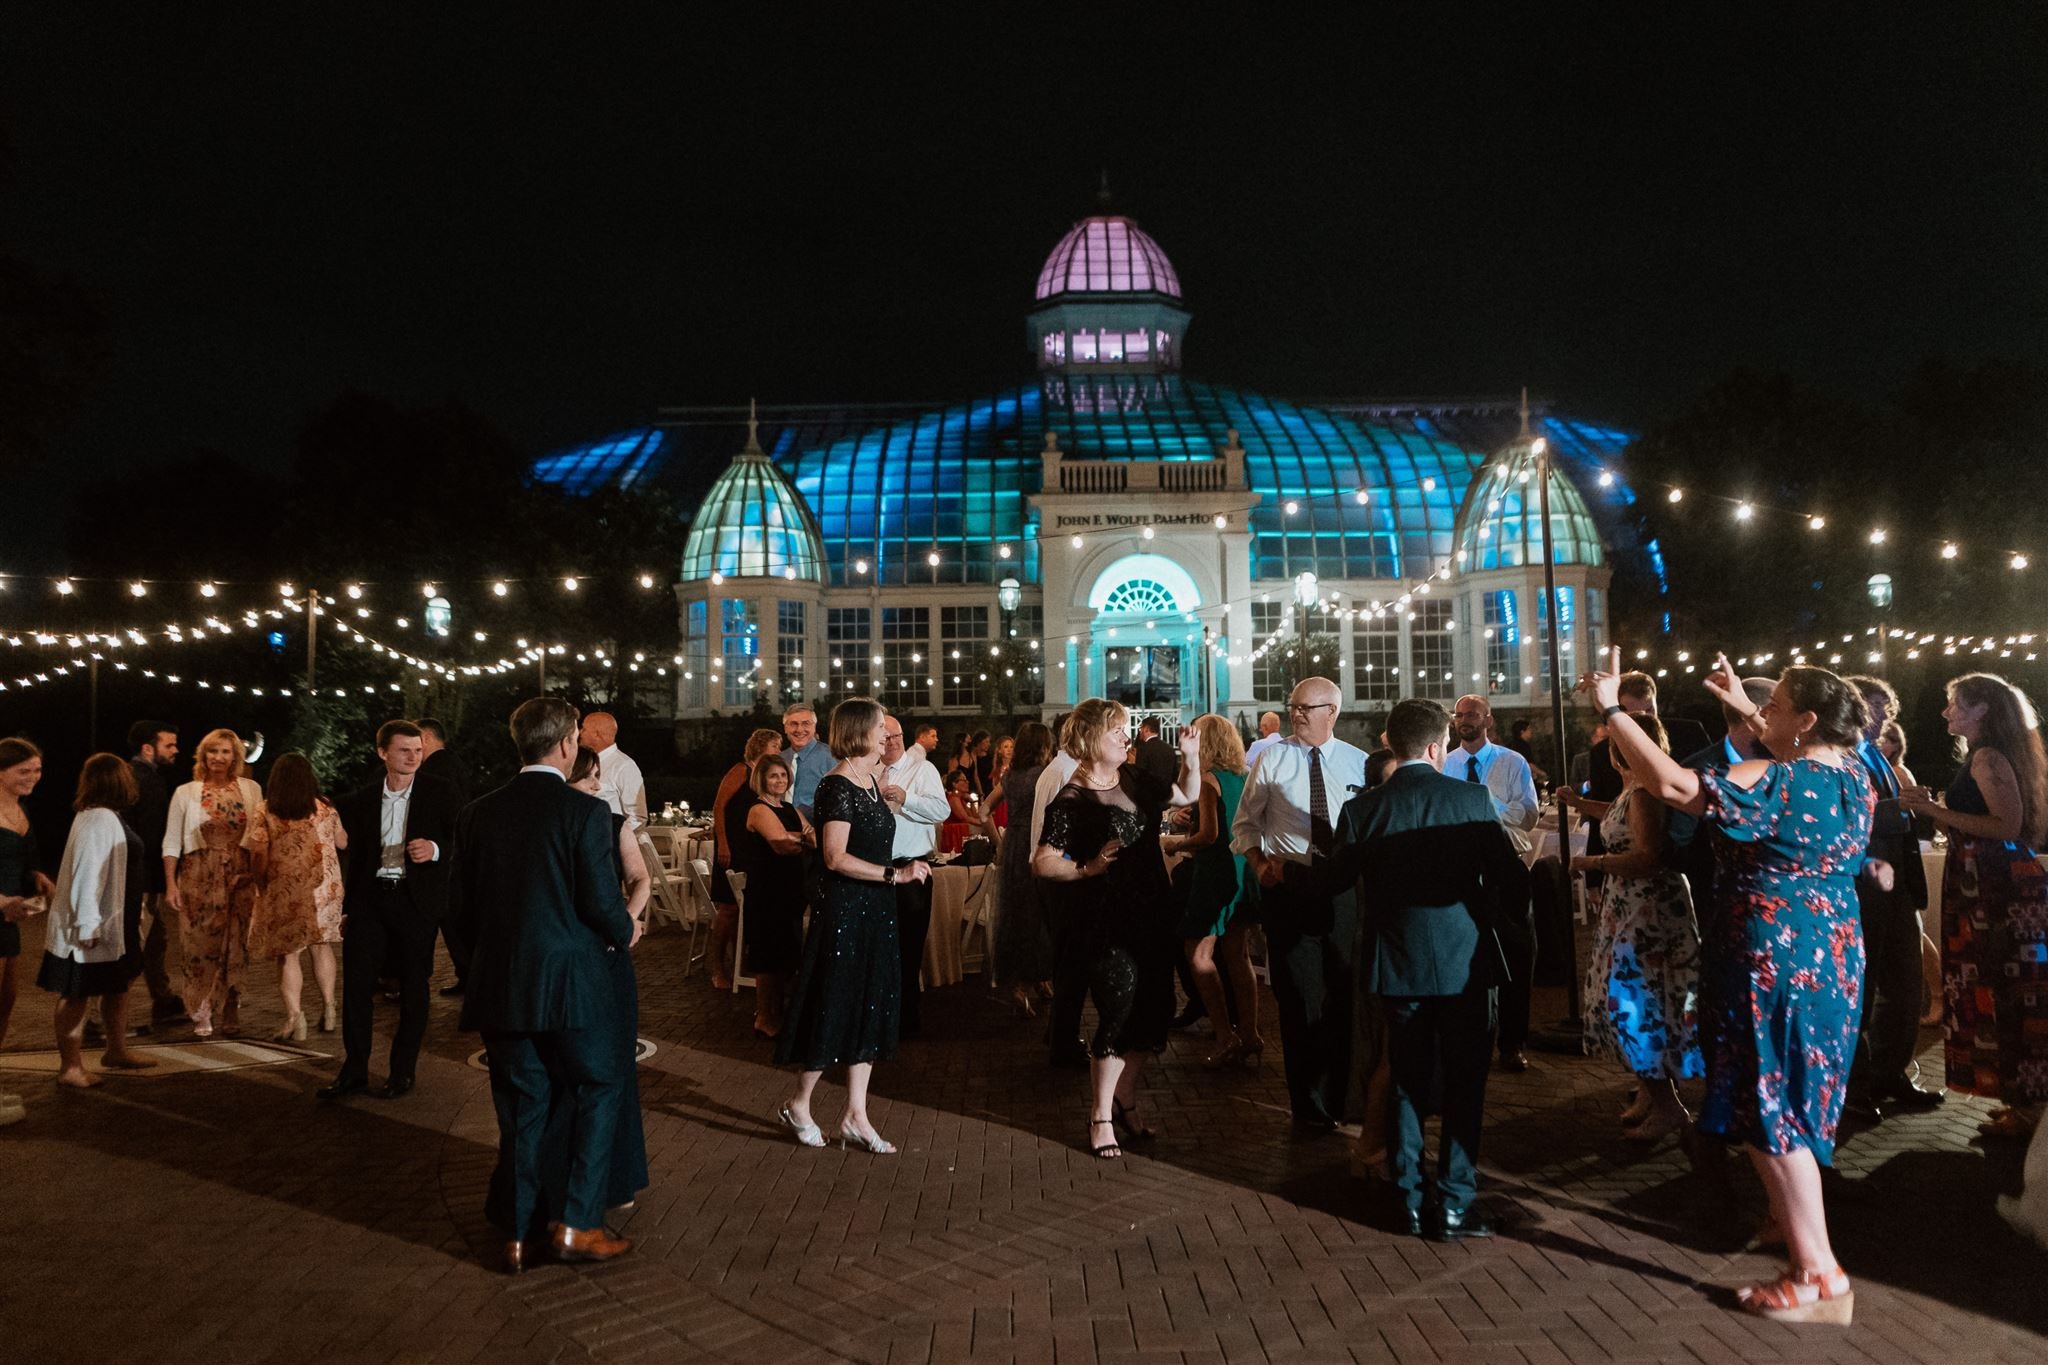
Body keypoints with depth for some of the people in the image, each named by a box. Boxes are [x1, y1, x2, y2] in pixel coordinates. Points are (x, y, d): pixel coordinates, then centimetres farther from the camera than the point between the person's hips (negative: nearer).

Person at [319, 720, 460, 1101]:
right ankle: (354, 1071, 12)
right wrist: (346, 908, 13)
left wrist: (436, 850, -23)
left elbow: (460, 844, -1)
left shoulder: (440, 794, -1)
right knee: (355, 984, 1)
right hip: (369, 898, 3)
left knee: (413, 988, 5)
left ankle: (403, 1072, 16)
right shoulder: (363, 799, 8)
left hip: (416, 900, -2)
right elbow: (354, 856, 14)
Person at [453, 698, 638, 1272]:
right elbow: (602, 903, -15)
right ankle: (574, 1223, 10)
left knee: (521, 1107, 14)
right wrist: (625, 933, 7)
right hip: (573, 984, -5)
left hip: (501, 986, 5)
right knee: (598, 1093, 13)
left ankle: (518, 1236, 22)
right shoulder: (585, 812, -13)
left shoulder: (480, 813, 2)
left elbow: (461, 900, 5)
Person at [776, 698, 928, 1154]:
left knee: (871, 1009, 10)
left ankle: (855, 1115, 18)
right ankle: (798, 1106, 19)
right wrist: (895, 874, -22)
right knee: (834, 1008, 1)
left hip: (876, 910, 9)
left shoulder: (872, 780, 11)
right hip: (845, 910, -9)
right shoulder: (837, 787, -15)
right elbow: (836, 858, -22)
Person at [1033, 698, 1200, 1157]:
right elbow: (1042, 861, -17)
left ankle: (1124, 1101, 32)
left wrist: (1191, 758, 2)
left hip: (1152, 914, 7)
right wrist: (1088, 867, -23)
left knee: (1151, 1011, 13)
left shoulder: (1135, 779, 5)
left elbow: (1187, 795, 17)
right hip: (1109, 923, -7)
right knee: (1118, 1013, -5)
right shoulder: (1071, 800, -14)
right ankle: (1100, 1117, 11)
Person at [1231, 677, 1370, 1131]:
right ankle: (1309, 1104, 19)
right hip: (1289, 884, -1)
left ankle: (1342, 1095, 28)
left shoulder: (1358, 762, 4)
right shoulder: (1272, 759, 1)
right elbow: (1244, 822, 5)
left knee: (1346, 991, 10)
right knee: (1298, 994, 5)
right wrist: (1259, 861, -11)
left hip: (1344, 885, 1)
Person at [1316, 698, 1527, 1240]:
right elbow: (1509, 874, -9)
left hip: (1397, 965, 2)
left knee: (1406, 1086, 14)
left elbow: (1328, 879, 2)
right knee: (1463, 1088, 10)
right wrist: (1515, 931, 8)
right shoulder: (1472, 799, -9)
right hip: (1465, 963, -2)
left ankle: (1408, 1203, 19)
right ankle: (1454, 1206, 12)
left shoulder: (1363, 808, -5)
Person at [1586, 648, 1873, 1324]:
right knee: (1794, 1093, 22)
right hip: (1832, 955, 9)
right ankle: (1795, 1219, 38)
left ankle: (1820, 1276, 2)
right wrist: (1743, 708, 27)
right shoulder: (1852, 774, 3)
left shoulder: (1777, 782, -23)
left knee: (1770, 1103, -2)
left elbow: (1672, 785, -32)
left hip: (1776, 957, -9)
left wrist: (1611, 709, -27)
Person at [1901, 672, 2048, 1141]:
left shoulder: (1987, 758, -13)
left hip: (2001, 889, -10)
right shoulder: (1984, 757, 16)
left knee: (2006, 992, -4)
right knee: (2006, 992, 13)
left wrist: (1937, 811, -18)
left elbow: (2007, 825, -23)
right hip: (1991, 886, 10)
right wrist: (1936, 813, 12)